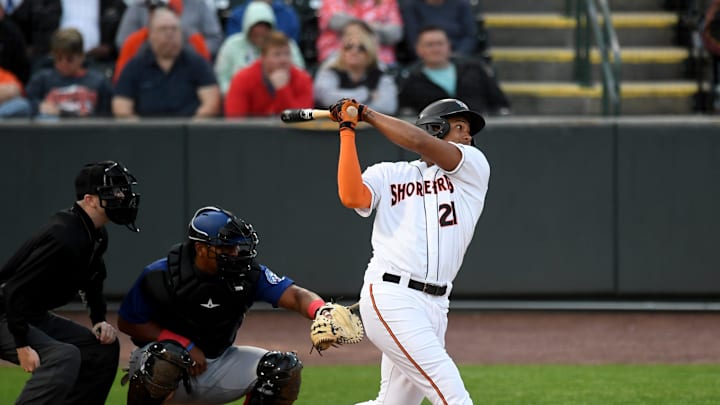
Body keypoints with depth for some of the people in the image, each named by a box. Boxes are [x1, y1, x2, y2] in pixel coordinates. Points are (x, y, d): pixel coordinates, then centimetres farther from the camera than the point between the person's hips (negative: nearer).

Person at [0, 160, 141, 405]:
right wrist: (23, 346, -30)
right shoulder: (64, 237, -27)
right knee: (65, 356, -31)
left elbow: (91, 282, 23)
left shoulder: (96, 236, 4)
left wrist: (99, 321, 7)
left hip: (36, 319, 10)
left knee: (105, 347, 10)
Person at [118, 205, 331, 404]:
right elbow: (127, 323, -10)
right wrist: (185, 345, -19)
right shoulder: (160, 275, -19)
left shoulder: (249, 274, -12)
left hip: (218, 365, 4)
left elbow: (295, 296, -22)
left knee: (285, 369, -12)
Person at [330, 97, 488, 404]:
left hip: (436, 307, 5)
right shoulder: (388, 175, 9)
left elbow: (420, 142, -4)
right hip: (392, 298, -5)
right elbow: (352, 197, -12)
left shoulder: (473, 167, 13)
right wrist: (347, 130, -5)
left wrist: (368, 114, 1)